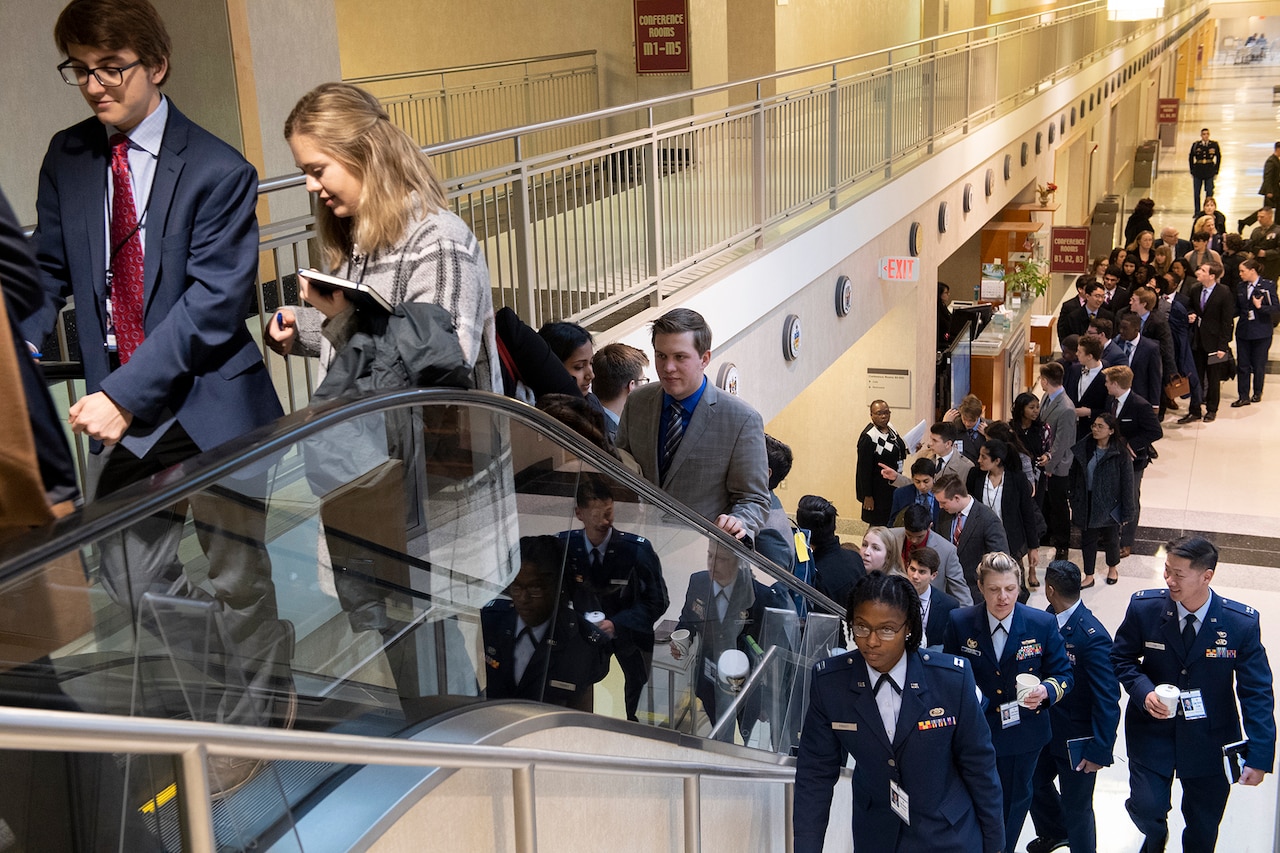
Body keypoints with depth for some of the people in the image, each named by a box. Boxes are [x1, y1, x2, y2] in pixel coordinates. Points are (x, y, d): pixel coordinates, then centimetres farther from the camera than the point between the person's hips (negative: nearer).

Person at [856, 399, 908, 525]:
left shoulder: (890, 429, 4)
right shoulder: (868, 437, -20)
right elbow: (864, 469, -19)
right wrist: (867, 496, -19)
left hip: (893, 484, 8)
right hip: (878, 489, -8)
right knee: (879, 526, -1)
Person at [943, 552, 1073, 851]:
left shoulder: (1043, 624, -14)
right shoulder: (960, 622, -14)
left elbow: (1063, 674, -7)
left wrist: (1046, 691, -28)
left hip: (1023, 734, 1)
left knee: (1015, 801, 24)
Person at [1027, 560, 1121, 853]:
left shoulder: (1093, 637, -28)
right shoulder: (1050, 620, -6)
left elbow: (1108, 699, -24)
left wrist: (1100, 751, -21)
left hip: (1078, 740, -7)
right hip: (1049, 727, 8)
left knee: (1076, 807, 10)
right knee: (1035, 783, 25)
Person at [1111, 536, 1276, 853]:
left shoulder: (1242, 622, -17)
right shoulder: (1144, 607, -15)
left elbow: (1257, 693, -11)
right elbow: (1122, 658, 0)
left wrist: (1259, 756, -15)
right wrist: (1144, 692, -20)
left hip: (1210, 737, 0)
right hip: (1153, 728, 0)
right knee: (1146, 808, -5)